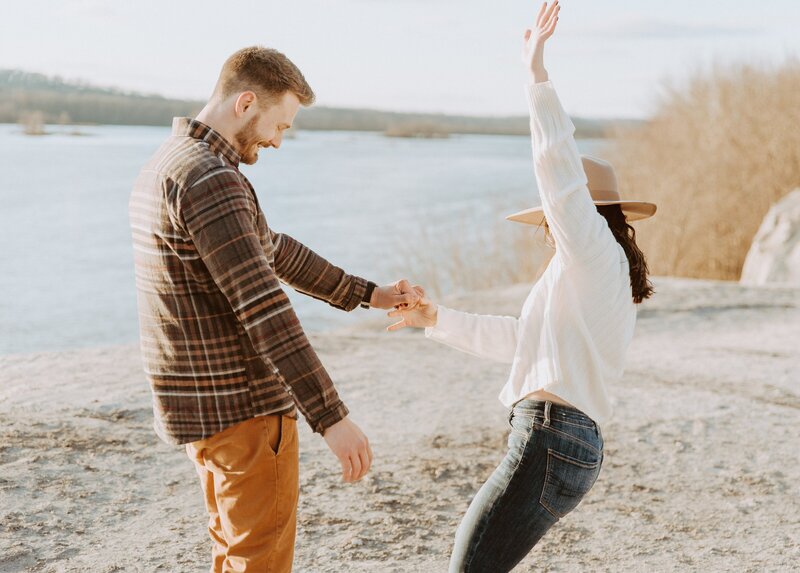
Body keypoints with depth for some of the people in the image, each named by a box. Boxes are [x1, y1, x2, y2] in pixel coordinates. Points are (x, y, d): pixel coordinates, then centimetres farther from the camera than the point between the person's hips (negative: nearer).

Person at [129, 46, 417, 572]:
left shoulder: (167, 167, 12)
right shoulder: (211, 181, -22)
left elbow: (273, 252, 19)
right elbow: (264, 312, -28)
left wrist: (367, 294, 22)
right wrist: (332, 418, -27)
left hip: (201, 405, 10)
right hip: (244, 409, -10)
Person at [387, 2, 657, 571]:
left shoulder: (597, 254, -6)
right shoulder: (596, 280, 23)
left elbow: (560, 173, -21)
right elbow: (518, 339, 32)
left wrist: (538, 76, -20)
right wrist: (439, 319, 32)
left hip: (549, 438, -11)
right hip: (574, 442, 11)